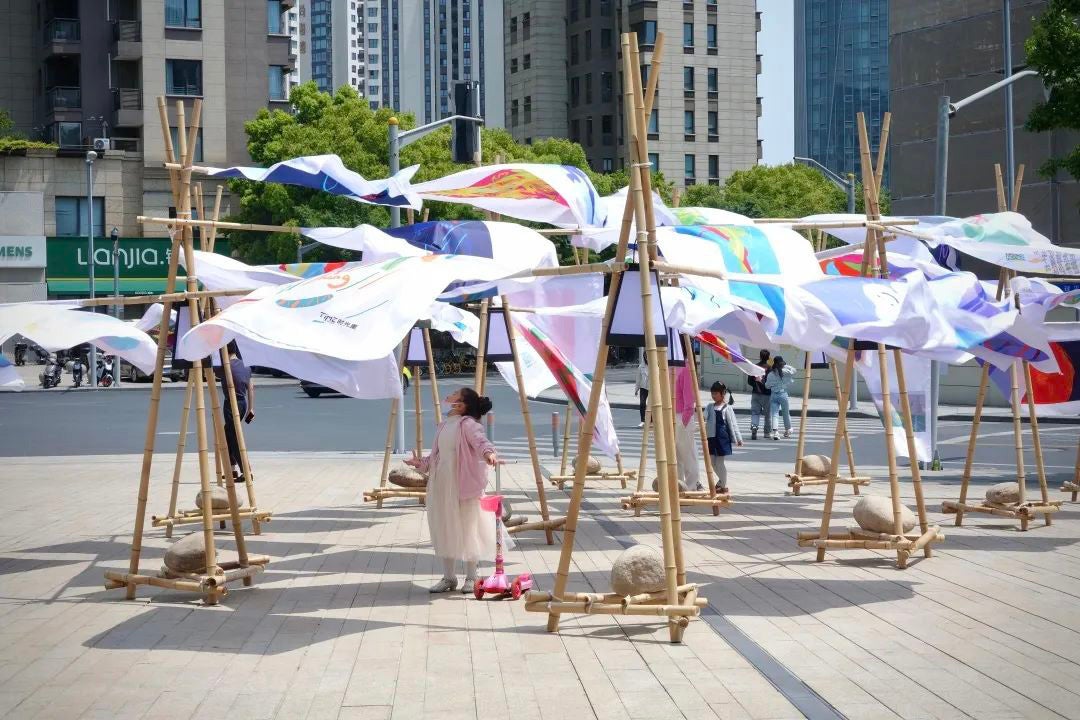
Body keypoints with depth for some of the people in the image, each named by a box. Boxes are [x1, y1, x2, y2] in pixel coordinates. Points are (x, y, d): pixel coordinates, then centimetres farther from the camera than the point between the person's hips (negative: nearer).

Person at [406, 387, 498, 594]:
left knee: (467, 529, 3)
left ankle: (471, 578, 14)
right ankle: (449, 577, 23)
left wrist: (488, 452, -48)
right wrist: (421, 463, 11)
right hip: (442, 486, 8)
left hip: (463, 485, -8)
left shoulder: (468, 424, -10)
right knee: (445, 530, 12)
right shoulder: (444, 426, 14)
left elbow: (480, 440, -29)